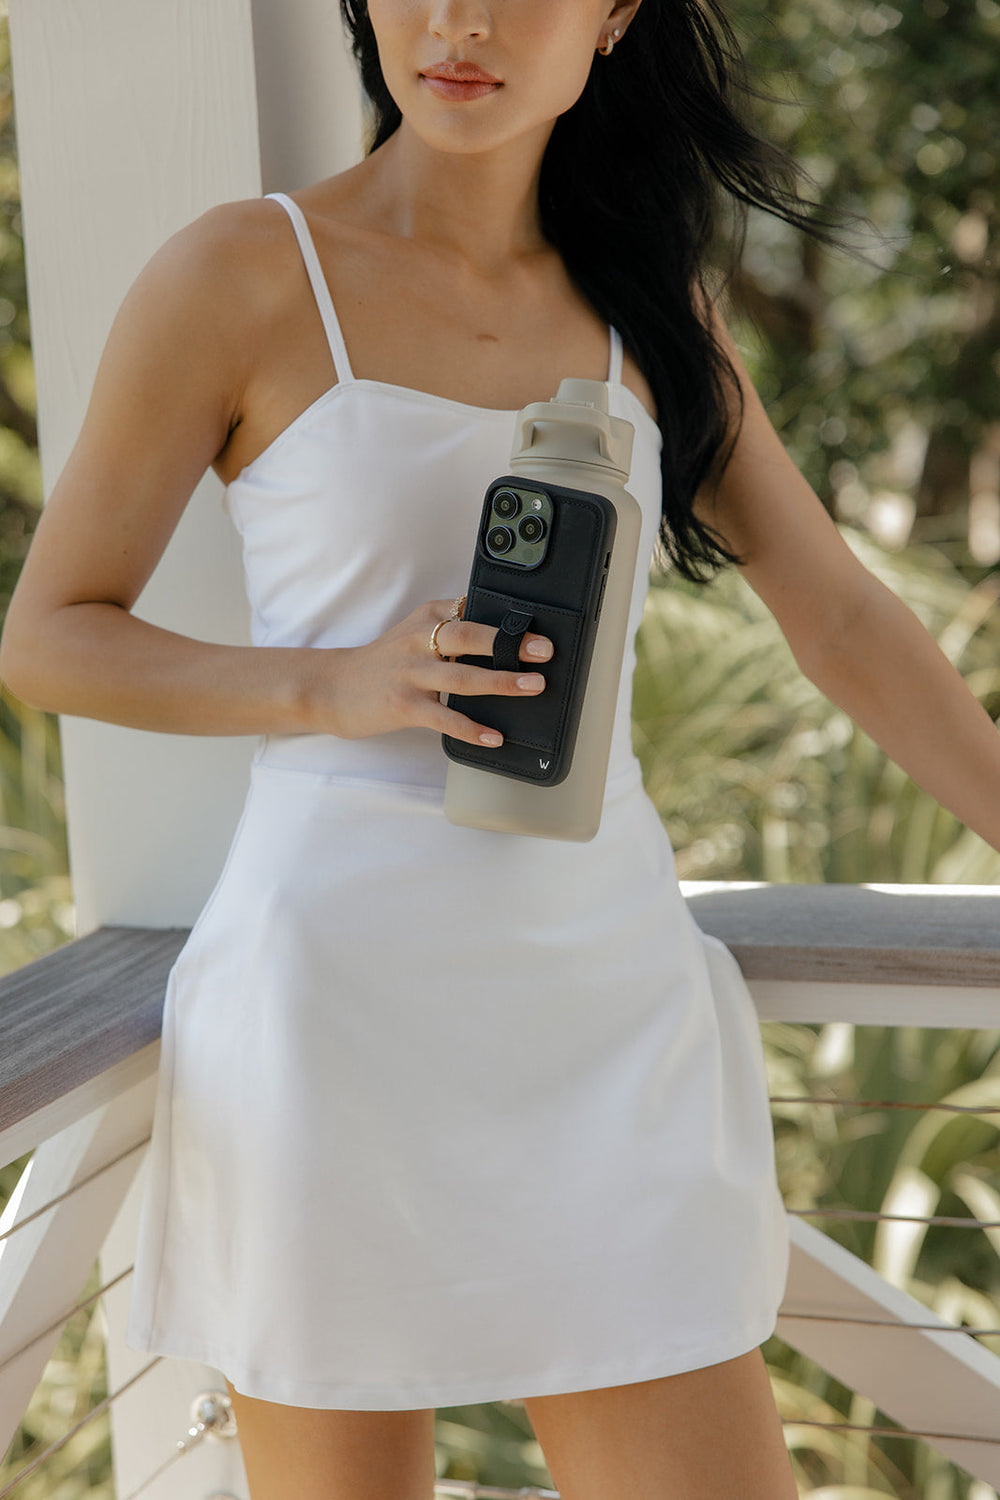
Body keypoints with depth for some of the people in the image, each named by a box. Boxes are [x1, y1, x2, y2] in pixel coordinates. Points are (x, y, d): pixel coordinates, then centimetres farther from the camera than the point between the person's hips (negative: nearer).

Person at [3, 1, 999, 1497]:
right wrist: (336, 686, -15)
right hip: (341, 992, -4)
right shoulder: (243, 277, -2)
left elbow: (843, 620, 15)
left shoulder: (651, 305, 11)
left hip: (608, 987, 4)